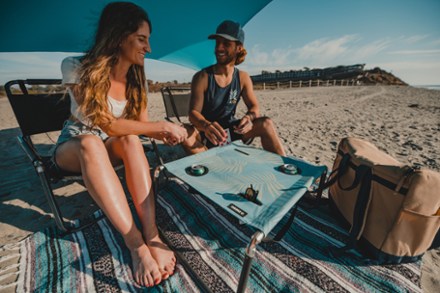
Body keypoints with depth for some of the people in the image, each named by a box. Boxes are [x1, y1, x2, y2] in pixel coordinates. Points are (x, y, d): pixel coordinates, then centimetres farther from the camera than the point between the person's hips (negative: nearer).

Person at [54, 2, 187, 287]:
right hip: (74, 146, -2)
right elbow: (107, 124, -30)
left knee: (131, 139, -33)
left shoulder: (136, 77, -4)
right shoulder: (77, 68, -18)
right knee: (91, 143, -39)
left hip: (112, 148, 3)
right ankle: (136, 243, -39)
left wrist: (170, 133, -26)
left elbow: (142, 124, -7)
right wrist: (163, 125, -31)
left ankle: (152, 235, -38)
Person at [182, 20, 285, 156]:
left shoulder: (243, 78, -2)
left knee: (266, 123, -18)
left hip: (231, 130, 3)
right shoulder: (202, 77, -13)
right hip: (206, 134, -2)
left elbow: (254, 107, -2)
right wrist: (206, 125, -43)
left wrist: (249, 117, -28)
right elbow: (193, 112, -19)